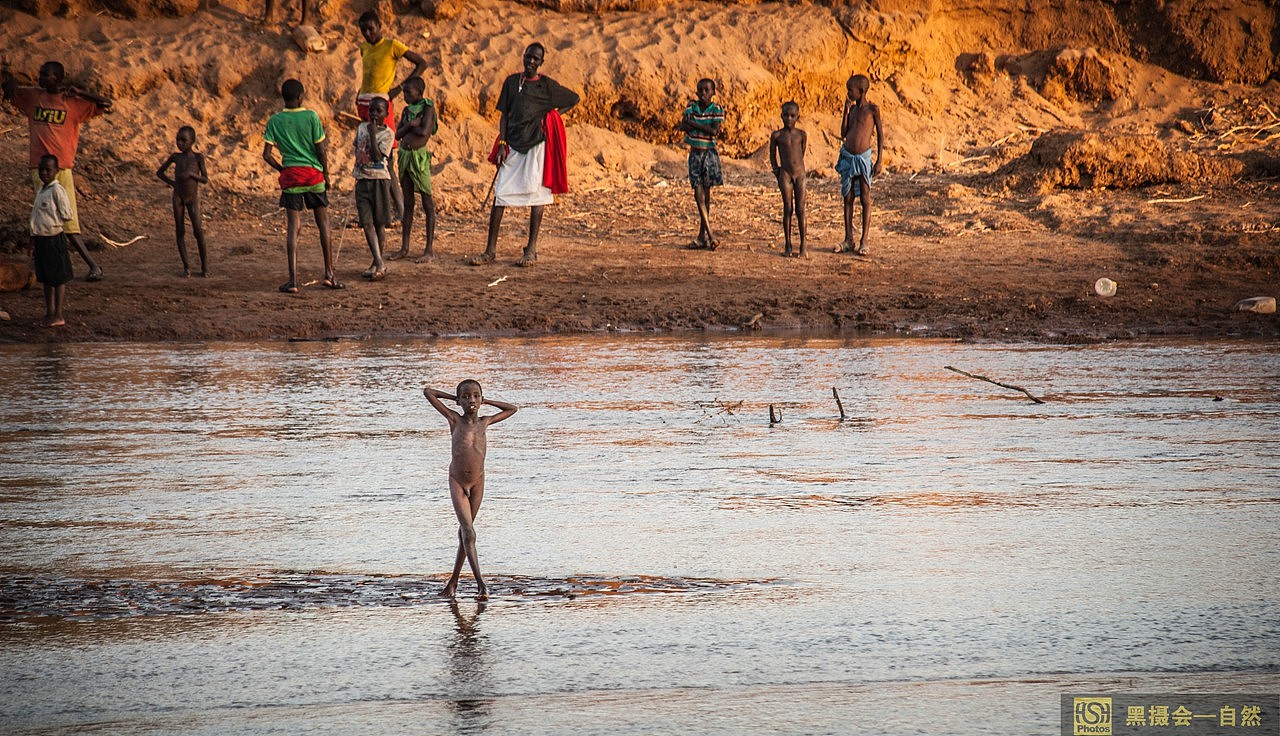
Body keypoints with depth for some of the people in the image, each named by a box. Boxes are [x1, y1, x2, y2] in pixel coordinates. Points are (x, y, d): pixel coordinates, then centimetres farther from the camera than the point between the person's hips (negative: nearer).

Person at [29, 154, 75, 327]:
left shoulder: (57, 190, -14)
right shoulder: (41, 190, 11)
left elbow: (67, 216, -14)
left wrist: (52, 222, -5)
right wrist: (33, 241, 18)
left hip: (54, 238, -8)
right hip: (41, 238, 8)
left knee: (58, 278, 0)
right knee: (46, 278, 14)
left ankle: (58, 316, 4)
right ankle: (49, 313, 22)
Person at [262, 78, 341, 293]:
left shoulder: (275, 121, 0)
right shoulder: (311, 116, -5)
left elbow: (267, 155, -3)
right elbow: (321, 151, -5)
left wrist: (282, 169, 13)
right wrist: (326, 174, 8)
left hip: (290, 176, 1)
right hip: (313, 174, -1)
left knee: (293, 227, 1)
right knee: (323, 222, 12)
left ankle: (293, 279, -6)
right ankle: (329, 273, 14)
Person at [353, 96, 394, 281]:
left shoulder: (387, 134, -6)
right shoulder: (362, 128, 9)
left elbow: (377, 156, -16)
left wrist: (373, 134, -18)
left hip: (379, 180, -4)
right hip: (362, 180, 4)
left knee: (379, 223, 3)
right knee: (366, 223, -8)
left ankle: (376, 263, 16)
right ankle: (379, 264, -13)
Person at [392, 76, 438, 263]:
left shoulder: (428, 108, -6)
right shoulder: (407, 110, 14)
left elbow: (424, 132, -19)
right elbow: (398, 135, 8)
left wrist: (408, 127, -3)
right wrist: (410, 125, -8)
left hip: (419, 157, -7)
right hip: (405, 155, 7)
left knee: (427, 203, -3)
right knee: (408, 203, 11)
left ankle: (430, 249, -2)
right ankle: (404, 248, 16)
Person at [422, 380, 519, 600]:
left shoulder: (484, 423, 6)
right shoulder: (455, 420, -3)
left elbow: (513, 408, 21)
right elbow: (427, 391, -1)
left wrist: (486, 401, 13)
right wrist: (454, 398, 7)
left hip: (478, 482, 4)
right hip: (457, 482, -4)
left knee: (465, 532, 11)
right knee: (468, 533, -14)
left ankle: (453, 581, 21)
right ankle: (480, 584, -20)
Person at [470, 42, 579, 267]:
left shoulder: (547, 85, 4)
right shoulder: (512, 82, 9)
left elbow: (574, 98, 15)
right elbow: (504, 114, 10)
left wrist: (554, 113, 2)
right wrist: (501, 144, 0)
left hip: (537, 143, -2)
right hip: (513, 144, 2)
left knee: (535, 194, -3)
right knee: (500, 194, -4)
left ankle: (532, 250, 3)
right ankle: (490, 250, -1)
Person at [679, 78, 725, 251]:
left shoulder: (717, 110, -3)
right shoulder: (692, 107, 4)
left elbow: (714, 130, -17)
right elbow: (683, 126, -10)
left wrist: (694, 124, -15)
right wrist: (704, 128, -18)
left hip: (709, 152, -2)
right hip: (695, 153, 2)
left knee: (706, 194, 2)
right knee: (698, 194, -6)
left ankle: (702, 235, 9)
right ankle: (709, 236, -8)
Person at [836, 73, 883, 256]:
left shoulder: (872, 109, -5)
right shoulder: (852, 108, 11)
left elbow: (880, 135, -2)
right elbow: (844, 134, 8)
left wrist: (879, 160, -6)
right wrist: (846, 111, 2)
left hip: (863, 158, -6)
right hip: (847, 157, 6)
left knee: (865, 199, 0)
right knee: (848, 198, 8)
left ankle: (864, 242, 3)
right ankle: (848, 240, 14)